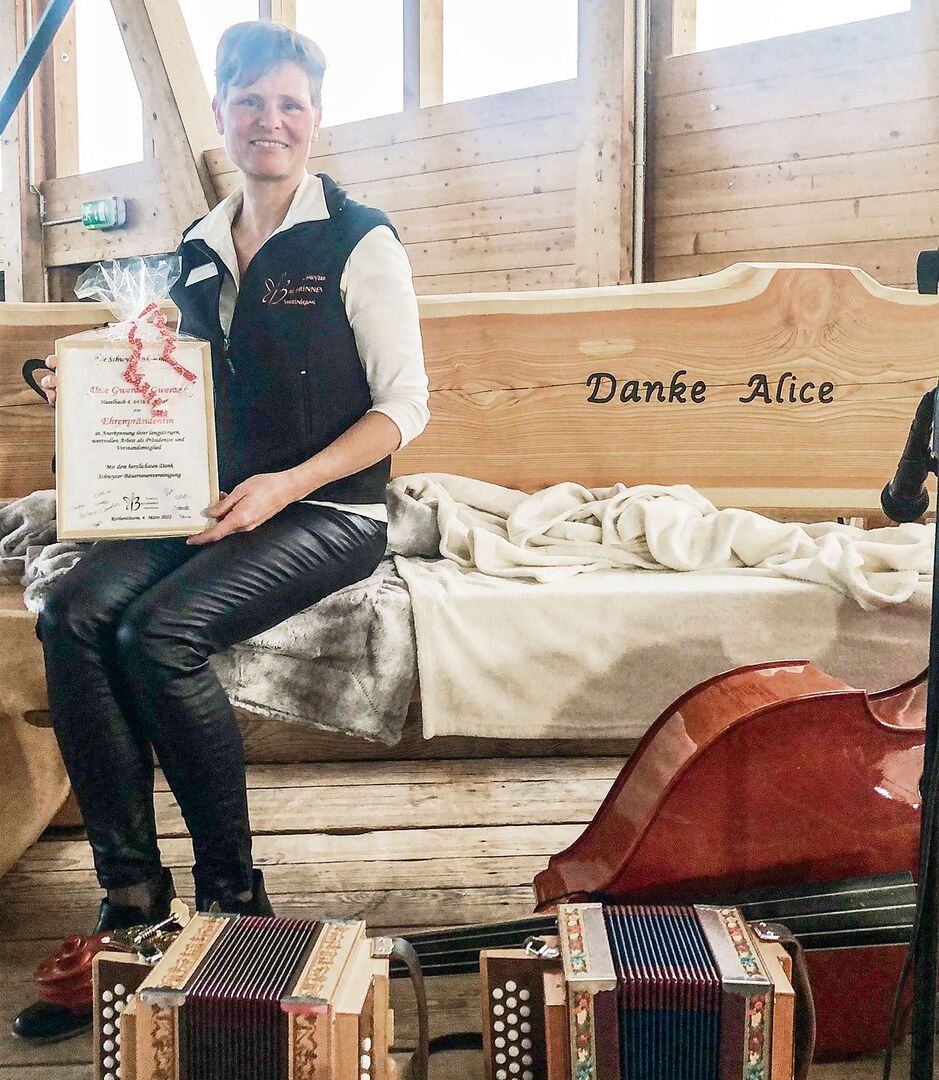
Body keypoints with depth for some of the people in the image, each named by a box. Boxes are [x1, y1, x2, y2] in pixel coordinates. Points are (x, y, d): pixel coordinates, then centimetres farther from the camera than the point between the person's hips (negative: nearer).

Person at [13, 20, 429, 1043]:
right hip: (208, 503, 6)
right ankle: (131, 893, -14)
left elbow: (404, 405, -6)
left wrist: (287, 484, -18)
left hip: (326, 511, -5)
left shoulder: (358, 240, -3)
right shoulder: (200, 249, 15)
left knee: (160, 632, -29)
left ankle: (232, 891, -9)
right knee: (73, 613, -21)